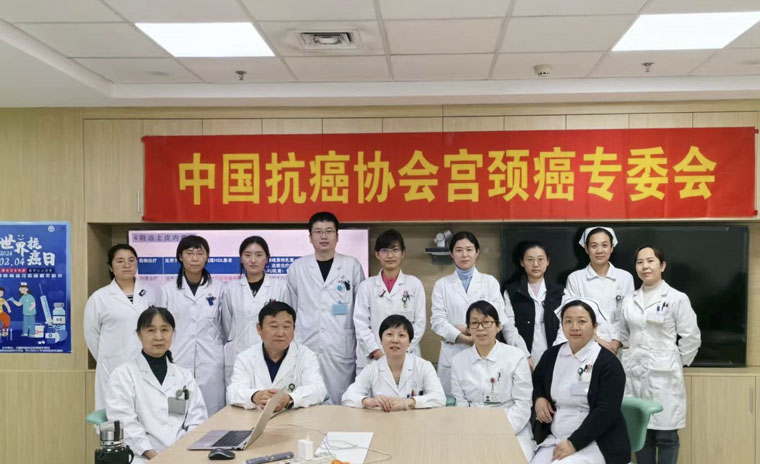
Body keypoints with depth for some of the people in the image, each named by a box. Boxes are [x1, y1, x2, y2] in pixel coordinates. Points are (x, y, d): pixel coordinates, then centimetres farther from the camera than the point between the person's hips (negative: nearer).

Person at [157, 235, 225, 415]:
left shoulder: (217, 289, 5)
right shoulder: (168, 290, 6)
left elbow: (225, 329, 10)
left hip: (210, 366, 0)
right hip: (177, 365, 0)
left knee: (210, 418, 0)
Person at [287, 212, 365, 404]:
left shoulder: (352, 265, 3)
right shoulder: (297, 268, 6)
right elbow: (291, 310, 12)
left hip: (341, 349, -1)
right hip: (306, 347, 1)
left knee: (340, 402, 1)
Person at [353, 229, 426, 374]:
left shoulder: (414, 284, 7)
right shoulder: (366, 286, 7)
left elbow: (420, 322, 3)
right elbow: (361, 323, 2)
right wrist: (377, 352, -8)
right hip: (371, 359, 0)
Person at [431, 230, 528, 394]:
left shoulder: (490, 282, 8)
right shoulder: (442, 284, 8)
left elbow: (500, 318, 1)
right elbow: (437, 320, -1)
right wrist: (463, 337, -14)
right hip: (453, 357, 0)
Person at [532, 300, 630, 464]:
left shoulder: (608, 363, -7)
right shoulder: (551, 355, 8)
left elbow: (607, 411, -13)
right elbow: (535, 382, 26)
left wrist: (574, 443, -20)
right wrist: (538, 398, 3)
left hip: (596, 442, -4)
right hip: (554, 439, 4)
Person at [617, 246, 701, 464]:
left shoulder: (677, 298, -5)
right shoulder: (629, 301, 9)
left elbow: (691, 338, -3)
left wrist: (674, 366, 1)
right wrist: (633, 357, 10)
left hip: (663, 376, -4)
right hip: (634, 375, 4)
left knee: (666, 435, 1)